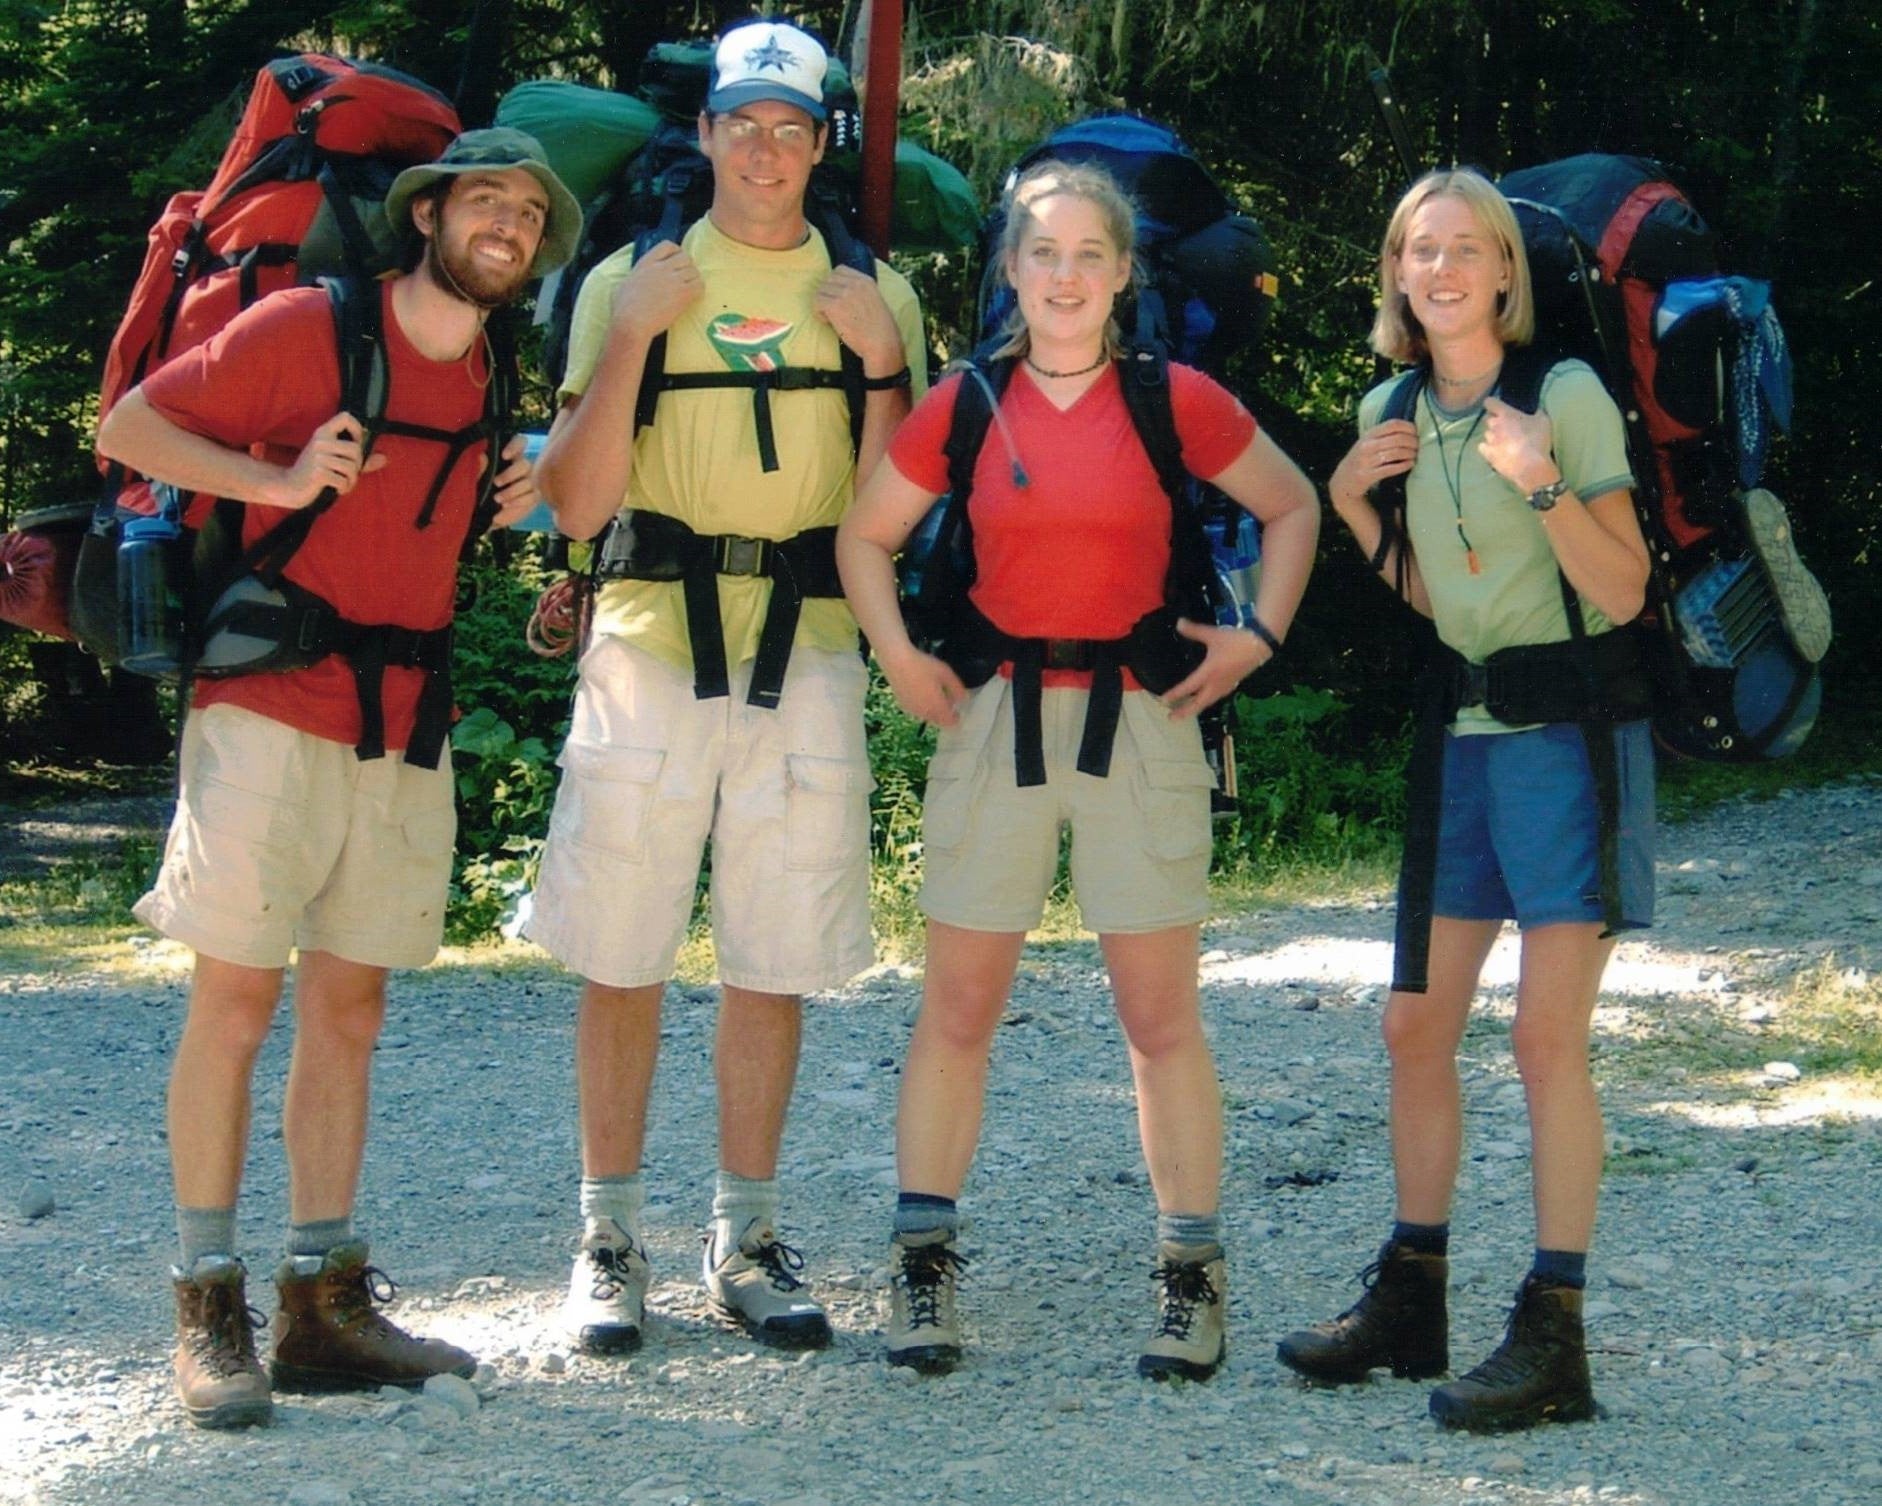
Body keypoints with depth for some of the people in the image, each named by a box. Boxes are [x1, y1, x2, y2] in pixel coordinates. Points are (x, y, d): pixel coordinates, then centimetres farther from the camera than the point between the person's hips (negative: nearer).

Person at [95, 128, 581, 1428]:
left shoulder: (489, 385, 12)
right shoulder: (307, 328, -7)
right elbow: (129, 429, -4)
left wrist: (510, 505, 4)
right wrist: (282, 481, -15)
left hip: (405, 731, 6)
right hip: (271, 710, -6)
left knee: (348, 1010, 8)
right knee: (236, 996, -4)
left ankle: (326, 1304, 13)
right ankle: (209, 1309, 1)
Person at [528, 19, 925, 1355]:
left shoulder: (873, 297, 10)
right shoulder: (631, 282, 6)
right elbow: (576, 504, -3)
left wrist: (881, 360, -6)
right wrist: (633, 337, -11)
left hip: (807, 656, 1)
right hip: (650, 645, -1)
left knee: (776, 965, 5)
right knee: (622, 956, 1)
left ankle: (747, 1239, 16)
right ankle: (611, 1237, 12)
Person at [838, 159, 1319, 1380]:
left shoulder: (1176, 401, 0)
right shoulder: (964, 407, 3)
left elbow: (1293, 508, 13)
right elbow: (866, 537, 14)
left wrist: (1258, 638, 3)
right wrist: (900, 657, 2)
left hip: (1139, 722, -1)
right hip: (996, 720, 1)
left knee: (1163, 1014, 2)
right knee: (960, 1005, 3)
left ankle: (1193, 1277, 9)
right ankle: (924, 1264, 11)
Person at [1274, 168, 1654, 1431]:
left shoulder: (1568, 394, -11)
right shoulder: (1392, 408, 7)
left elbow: (1624, 590, -15)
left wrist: (1542, 483, -27)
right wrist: (1353, 504, 1)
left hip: (1572, 736, -7)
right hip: (1462, 736, 7)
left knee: (1547, 1035, -8)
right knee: (1417, 1023, 9)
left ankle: (1554, 1338, -2)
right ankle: (1410, 1300, 21)